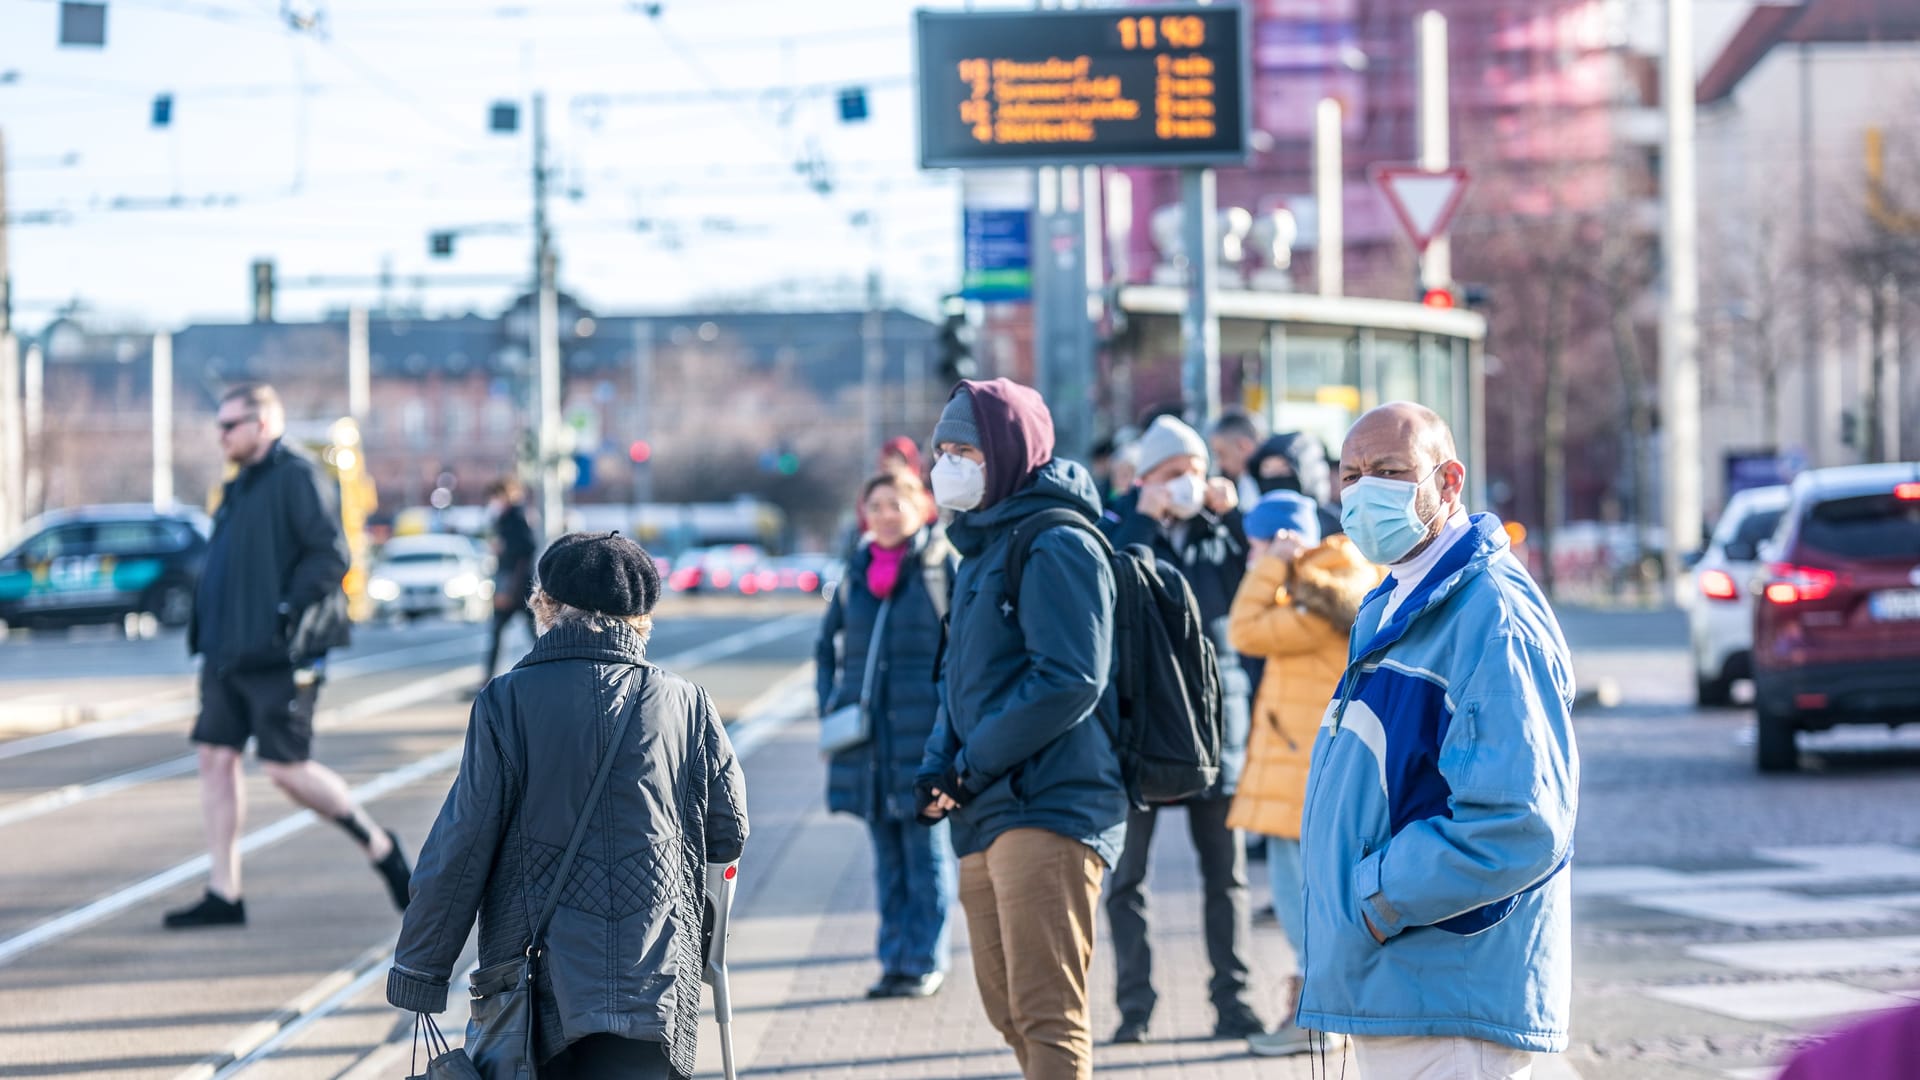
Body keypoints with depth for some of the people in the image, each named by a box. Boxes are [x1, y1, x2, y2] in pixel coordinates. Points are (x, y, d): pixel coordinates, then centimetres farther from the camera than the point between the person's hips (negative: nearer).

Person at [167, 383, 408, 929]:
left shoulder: (299, 478, -10)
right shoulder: (243, 486, 19)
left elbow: (331, 555, -17)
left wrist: (285, 614, -22)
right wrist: (205, 630, 15)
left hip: (277, 656, -9)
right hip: (228, 652, 9)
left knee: (286, 769, -9)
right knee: (216, 757, 4)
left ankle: (379, 846, 10)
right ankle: (223, 894, 7)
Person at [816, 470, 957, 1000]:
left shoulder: (943, 563, -2)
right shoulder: (857, 573, 13)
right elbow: (828, 644, 23)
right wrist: (831, 704, 11)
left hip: (922, 733, -5)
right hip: (867, 734, 5)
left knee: (926, 851, 0)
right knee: (886, 856, 9)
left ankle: (926, 962, 6)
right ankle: (895, 961, 15)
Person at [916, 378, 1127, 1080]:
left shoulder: (1055, 547, -10)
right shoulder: (983, 549, 20)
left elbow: (1069, 681, -19)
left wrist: (973, 765, -15)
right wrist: (939, 765, 6)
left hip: (1050, 808, -10)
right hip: (987, 819, 10)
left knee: (1046, 1013, -12)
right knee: (1010, 1011, 14)